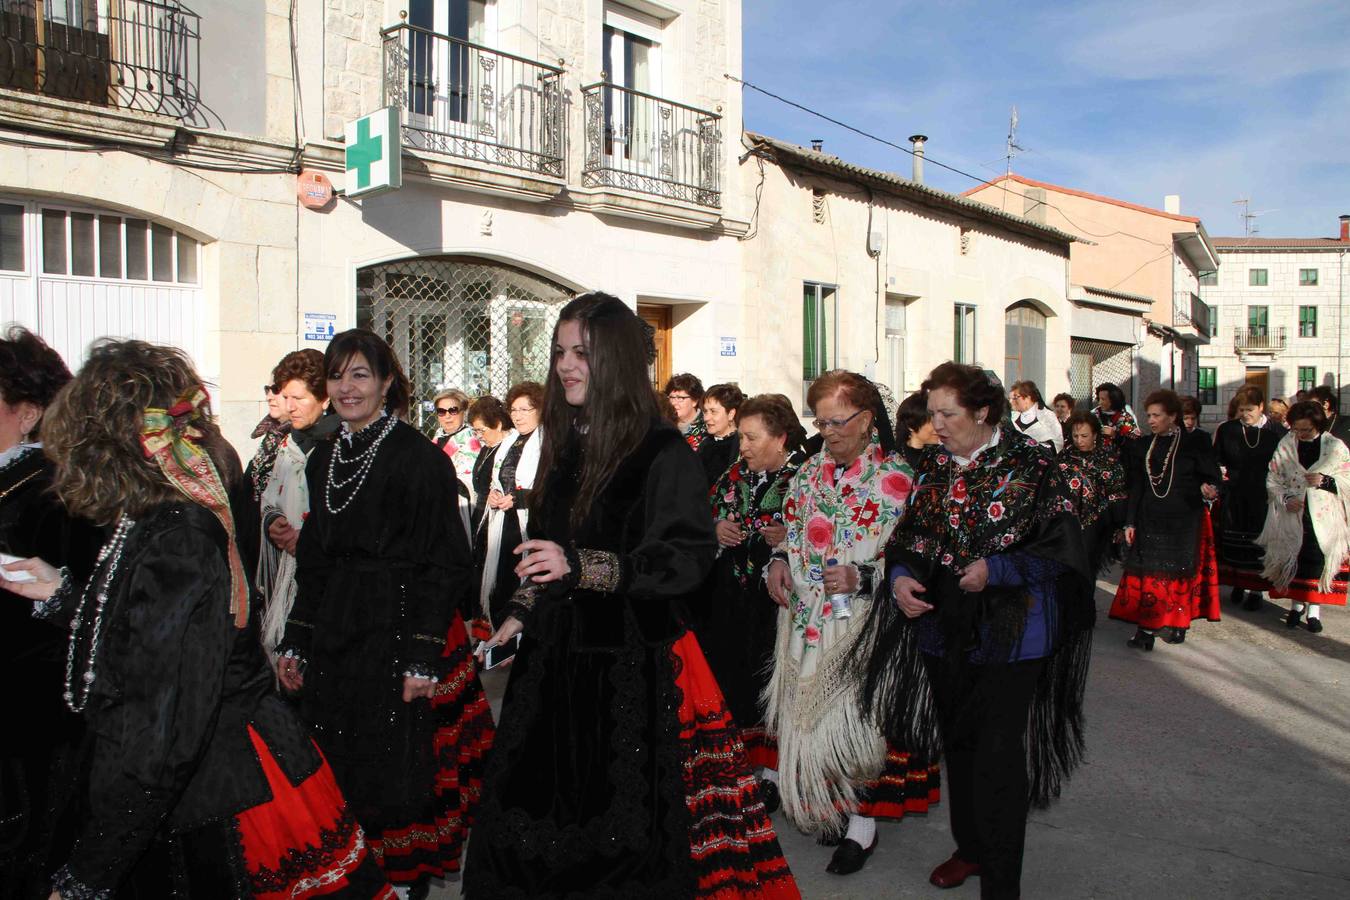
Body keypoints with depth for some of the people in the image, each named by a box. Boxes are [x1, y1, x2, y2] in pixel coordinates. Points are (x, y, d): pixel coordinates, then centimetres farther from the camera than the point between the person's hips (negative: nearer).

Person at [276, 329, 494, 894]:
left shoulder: (418, 456, -11)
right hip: (333, 636, 7)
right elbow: (314, 561, 17)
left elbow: (444, 561, -14)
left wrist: (425, 655, -19)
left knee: (394, 773, 1)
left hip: (396, 635, -6)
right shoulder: (324, 459, 11)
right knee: (335, 770, 13)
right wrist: (294, 643, 13)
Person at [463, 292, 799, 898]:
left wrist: (581, 566, -27)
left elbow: (688, 558, -19)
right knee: (543, 812, 11)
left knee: (624, 821, 1)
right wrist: (521, 614, 17)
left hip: (634, 667, -6)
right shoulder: (565, 444, 10)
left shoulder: (662, 452, -12)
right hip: (556, 657, 7)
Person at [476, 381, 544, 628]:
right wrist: (491, 494, 7)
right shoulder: (506, 443, 19)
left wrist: (517, 498, -15)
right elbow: (490, 480, 29)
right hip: (500, 524, 8)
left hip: (530, 526, -7)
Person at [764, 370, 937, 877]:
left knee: (856, 719, 1)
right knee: (812, 716, 11)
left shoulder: (896, 479, -10)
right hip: (806, 620, 5)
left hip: (862, 626, -5)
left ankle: (863, 824, 19)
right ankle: (829, 807, 30)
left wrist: (862, 576, -23)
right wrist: (780, 560, 0)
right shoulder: (811, 472, 7)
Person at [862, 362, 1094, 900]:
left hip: (1008, 634, -5)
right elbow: (908, 537, 10)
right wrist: (900, 576, -11)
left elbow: (1061, 548, -12)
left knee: (998, 761, -2)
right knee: (958, 745, 18)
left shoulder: (1030, 463, -11)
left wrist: (996, 570, -23)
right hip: (945, 633, 6)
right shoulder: (932, 466, 5)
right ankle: (970, 846, 39)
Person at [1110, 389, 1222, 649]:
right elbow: (1136, 488, 9)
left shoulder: (1194, 445, -2)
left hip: (1184, 521, -3)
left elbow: (1211, 477, -3)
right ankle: (1146, 629, -1)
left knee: (1179, 573, 3)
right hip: (1149, 520, 3)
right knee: (1148, 575, -2)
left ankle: (1178, 624, 18)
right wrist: (1130, 522, 4)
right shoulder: (1142, 447, 8)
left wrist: (1207, 489, -27)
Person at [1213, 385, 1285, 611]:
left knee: (1258, 543, 3)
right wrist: (1219, 471, -13)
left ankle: (1255, 590, 13)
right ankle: (1238, 584, 21)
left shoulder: (1277, 432, -2)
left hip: (1263, 499, -1)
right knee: (1233, 542, 7)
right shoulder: (1225, 430, 2)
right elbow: (1214, 461, 7)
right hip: (1233, 498, 1)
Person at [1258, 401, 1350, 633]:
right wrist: (1285, 499, -10)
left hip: (1324, 518, -1)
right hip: (1292, 516, 1)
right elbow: (1272, 480, 5)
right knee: (1293, 560, 7)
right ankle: (1296, 604, 23)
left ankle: (1314, 609, 8)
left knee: (1318, 561, -3)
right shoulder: (1285, 446, 1)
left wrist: (1325, 481, -16)